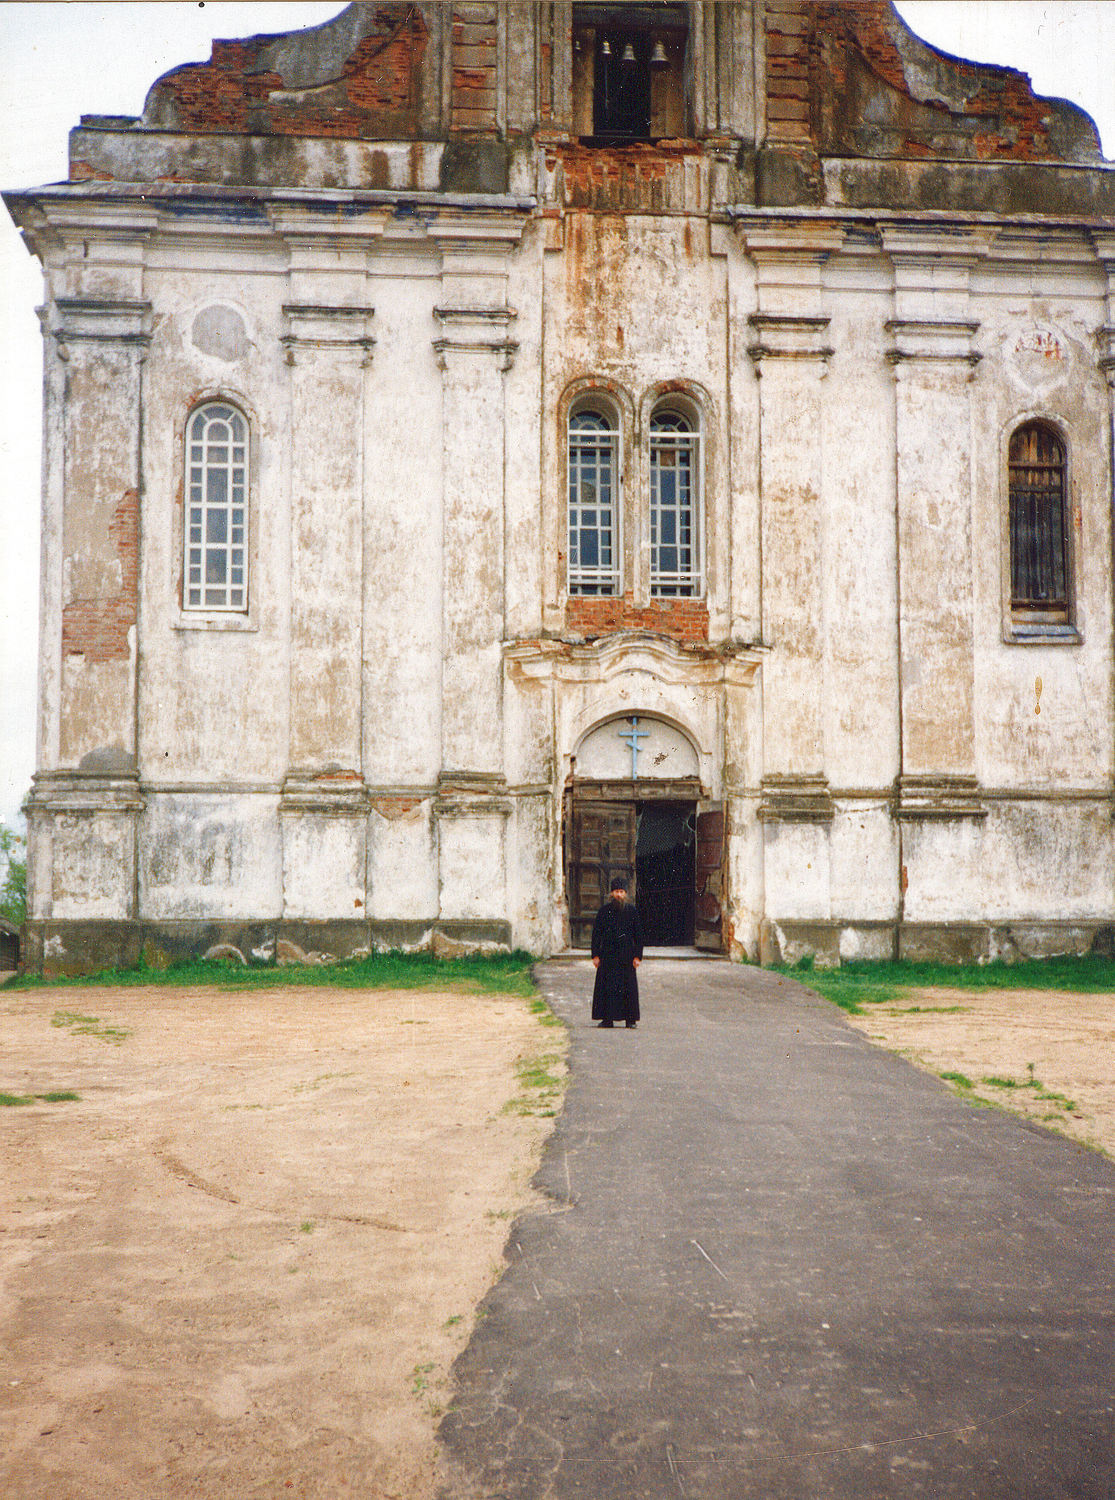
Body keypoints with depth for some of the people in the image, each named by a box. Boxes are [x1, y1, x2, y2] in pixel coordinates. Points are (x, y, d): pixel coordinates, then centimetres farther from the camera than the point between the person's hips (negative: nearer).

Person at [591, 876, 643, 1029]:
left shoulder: (632, 911, 4)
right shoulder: (604, 911, 4)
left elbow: (638, 935, 6)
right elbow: (596, 933, 4)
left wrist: (638, 956, -2)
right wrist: (595, 955, -2)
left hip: (626, 956, 0)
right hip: (607, 955, 0)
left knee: (628, 987, -1)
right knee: (606, 986, -1)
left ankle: (630, 1019, 6)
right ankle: (607, 1019, 5)